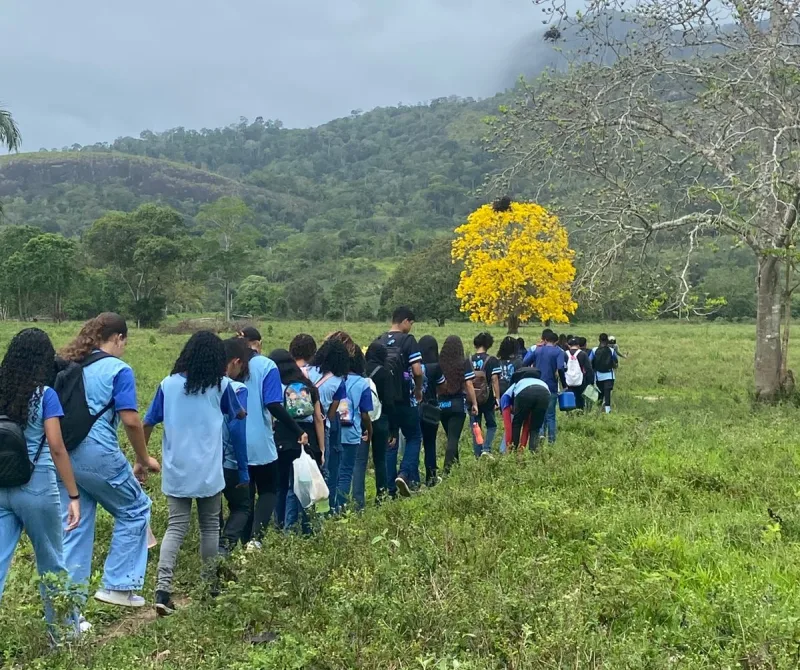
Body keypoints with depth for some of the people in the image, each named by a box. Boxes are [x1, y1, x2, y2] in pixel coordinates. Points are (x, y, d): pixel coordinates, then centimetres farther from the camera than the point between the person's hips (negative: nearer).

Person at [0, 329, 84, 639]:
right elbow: (57, 448, -14)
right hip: (36, 489, -4)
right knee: (51, 563, 13)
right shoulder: (45, 394, -11)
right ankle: (64, 629, 30)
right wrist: (74, 495, -10)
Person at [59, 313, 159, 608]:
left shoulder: (68, 365, 13)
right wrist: (143, 459, -2)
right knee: (135, 509, 12)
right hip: (98, 454, -6)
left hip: (65, 452, 7)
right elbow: (130, 420, -14)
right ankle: (117, 586, 12)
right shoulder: (118, 369, -8)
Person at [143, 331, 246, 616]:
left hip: (176, 470, 2)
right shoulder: (221, 385, -3)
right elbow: (238, 414, 15)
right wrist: (245, 411, 38)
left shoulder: (168, 384, 1)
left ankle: (162, 589, -10)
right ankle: (209, 587, 22)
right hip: (208, 471, -2)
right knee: (210, 527, 13)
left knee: (175, 528, 4)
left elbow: (148, 424, 3)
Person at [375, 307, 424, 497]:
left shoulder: (379, 341, 8)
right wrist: (419, 389, 3)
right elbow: (417, 370, -14)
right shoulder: (408, 340, -8)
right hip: (404, 398, -5)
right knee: (414, 437, 10)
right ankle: (405, 474, -10)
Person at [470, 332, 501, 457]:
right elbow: (494, 380, -11)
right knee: (491, 425, 14)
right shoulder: (492, 360, -6)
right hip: (487, 399, -2)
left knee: (475, 427, 11)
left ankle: (478, 454, 13)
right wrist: (497, 398, -8)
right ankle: (486, 449, -5)